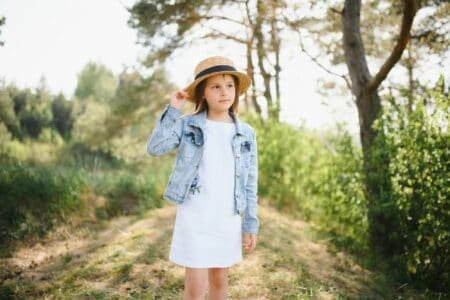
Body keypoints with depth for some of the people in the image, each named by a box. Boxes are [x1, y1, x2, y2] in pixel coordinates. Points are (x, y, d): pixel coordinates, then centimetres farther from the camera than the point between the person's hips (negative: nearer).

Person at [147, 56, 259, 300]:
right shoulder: (187, 124, -3)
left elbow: (250, 182, 5)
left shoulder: (246, 133, 3)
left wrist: (251, 224, 2)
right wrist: (172, 110, -16)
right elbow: (155, 148, -17)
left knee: (219, 279, 16)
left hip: (227, 218, 3)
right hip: (194, 216, -3)